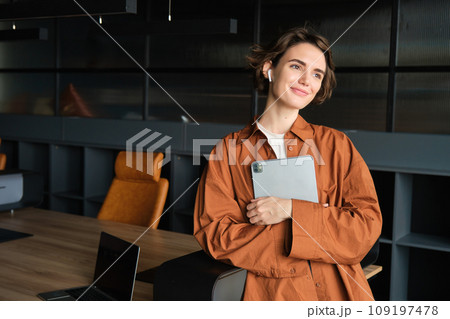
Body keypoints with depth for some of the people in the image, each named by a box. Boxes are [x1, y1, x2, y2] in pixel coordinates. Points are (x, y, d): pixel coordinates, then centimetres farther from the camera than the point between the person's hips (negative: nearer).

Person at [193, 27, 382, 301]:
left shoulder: (336, 144, 8)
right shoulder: (229, 150, 5)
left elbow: (368, 225, 1)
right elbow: (214, 236, -3)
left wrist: (291, 210, -11)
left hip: (339, 291, 1)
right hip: (271, 292, -1)